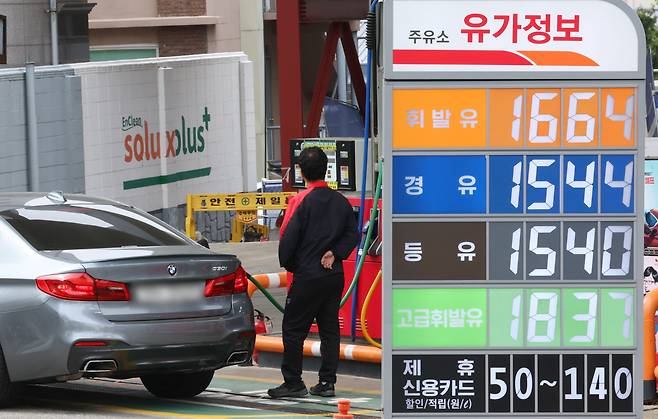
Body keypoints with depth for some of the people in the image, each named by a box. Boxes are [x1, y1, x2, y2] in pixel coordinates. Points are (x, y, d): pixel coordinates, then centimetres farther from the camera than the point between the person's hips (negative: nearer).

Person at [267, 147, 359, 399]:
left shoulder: (301, 201, -11)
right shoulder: (341, 201, 7)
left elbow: (287, 237, -12)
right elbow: (352, 234, 6)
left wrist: (287, 264, 3)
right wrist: (335, 253, -1)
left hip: (307, 275, -6)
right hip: (335, 274, 6)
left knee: (293, 329, 1)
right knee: (330, 328, 10)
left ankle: (293, 382, 0)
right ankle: (327, 382, 9)